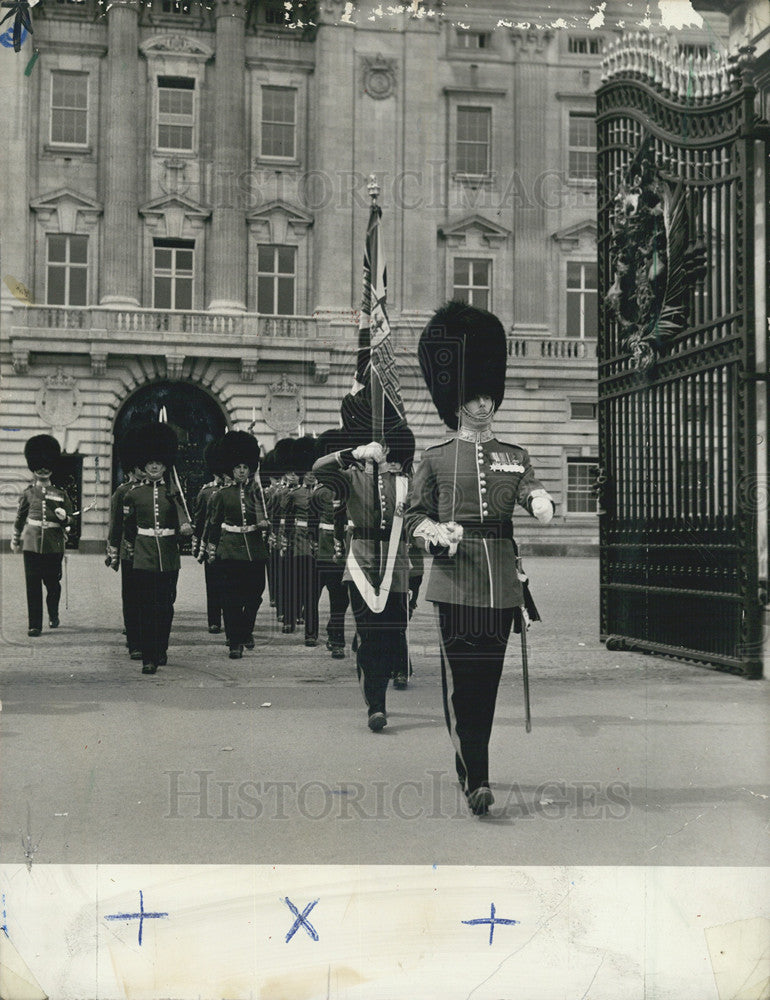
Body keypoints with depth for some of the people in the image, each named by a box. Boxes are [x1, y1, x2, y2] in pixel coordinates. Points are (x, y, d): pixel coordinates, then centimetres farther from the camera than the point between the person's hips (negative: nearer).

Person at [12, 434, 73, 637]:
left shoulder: (60, 493, 5)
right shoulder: (28, 493, 6)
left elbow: (69, 518, 10)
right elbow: (20, 517, 17)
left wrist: (63, 517, -13)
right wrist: (15, 539, 23)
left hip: (54, 545, 0)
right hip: (32, 544, 0)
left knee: (53, 582, 8)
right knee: (33, 585, -2)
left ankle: (53, 615, 34)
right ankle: (34, 625, 2)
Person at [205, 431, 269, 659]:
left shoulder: (257, 491, 5)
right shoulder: (223, 494, 3)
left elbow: (264, 522, 1)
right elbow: (214, 524, 9)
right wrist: (211, 550, 8)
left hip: (255, 552, 2)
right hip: (230, 552, -2)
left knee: (254, 595, 7)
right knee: (231, 598, -4)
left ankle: (246, 631, 32)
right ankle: (235, 642, 1)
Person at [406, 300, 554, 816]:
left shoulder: (515, 457, 13)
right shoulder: (436, 458, 7)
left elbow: (535, 494, -2)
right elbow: (414, 515, 8)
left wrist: (542, 503, -26)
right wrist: (435, 532, -13)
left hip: (502, 581, 3)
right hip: (455, 576, -3)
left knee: (488, 676, 8)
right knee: (461, 676, -7)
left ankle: (471, 759, 24)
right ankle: (476, 778, -7)